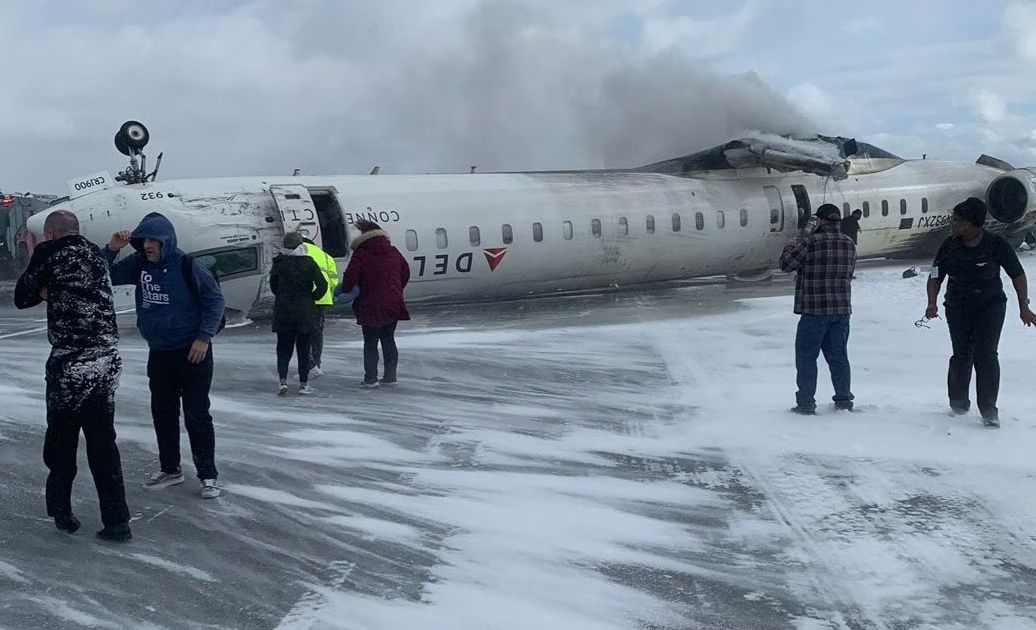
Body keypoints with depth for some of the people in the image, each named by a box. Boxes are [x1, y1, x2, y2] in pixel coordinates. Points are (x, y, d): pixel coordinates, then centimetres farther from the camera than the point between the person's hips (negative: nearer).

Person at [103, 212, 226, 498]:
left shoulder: (188, 266, -15)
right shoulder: (139, 264, 1)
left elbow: (215, 300, -11)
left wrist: (204, 337, -16)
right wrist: (111, 249, -10)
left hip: (192, 353, -6)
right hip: (158, 353, 6)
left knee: (197, 415, -3)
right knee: (163, 412, 14)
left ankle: (208, 475, 6)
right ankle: (170, 468, 28)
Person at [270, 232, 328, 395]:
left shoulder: (279, 263, -3)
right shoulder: (309, 263, -7)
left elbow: (273, 285, 6)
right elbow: (322, 285, -10)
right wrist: (311, 298, 5)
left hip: (283, 311, 1)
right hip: (305, 312, -1)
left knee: (283, 348, 11)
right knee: (303, 348, 7)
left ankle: (283, 381, -1)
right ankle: (303, 384, 8)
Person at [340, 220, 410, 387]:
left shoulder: (361, 254, -9)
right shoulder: (393, 252, 9)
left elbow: (350, 275, -17)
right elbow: (405, 272, 18)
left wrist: (345, 291, 0)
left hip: (371, 306, -5)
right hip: (394, 304, 5)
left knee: (370, 342, 4)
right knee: (389, 340, 15)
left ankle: (371, 378, 3)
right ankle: (390, 376, 16)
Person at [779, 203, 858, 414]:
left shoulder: (810, 242, -15)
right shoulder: (849, 244, 6)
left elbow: (786, 264, -9)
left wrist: (790, 247, 11)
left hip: (815, 310, -6)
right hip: (842, 309, 6)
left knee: (806, 356, 3)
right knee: (838, 355, 15)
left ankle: (806, 402, 3)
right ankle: (844, 399, 19)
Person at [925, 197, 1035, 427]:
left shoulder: (996, 244, -11)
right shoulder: (951, 246, -3)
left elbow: (1017, 275, -2)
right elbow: (935, 276, 2)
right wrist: (932, 303, -13)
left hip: (991, 307, -2)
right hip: (958, 308, 2)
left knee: (986, 356, -9)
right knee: (961, 355, 3)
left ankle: (988, 409, -1)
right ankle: (958, 401, 24)